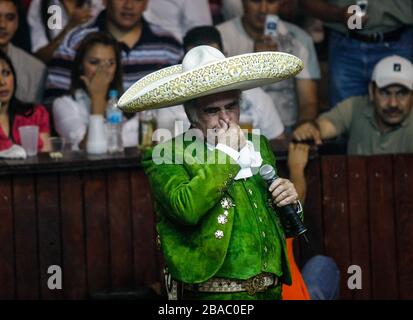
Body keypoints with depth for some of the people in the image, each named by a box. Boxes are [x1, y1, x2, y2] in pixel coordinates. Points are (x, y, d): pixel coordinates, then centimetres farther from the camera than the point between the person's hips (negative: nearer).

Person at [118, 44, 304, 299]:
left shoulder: (258, 146, 12)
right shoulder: (166, 156, -7)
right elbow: (186, 209, -27)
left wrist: (290, 203, -1)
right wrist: (225, 153, -17)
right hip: (213, 295, -5)